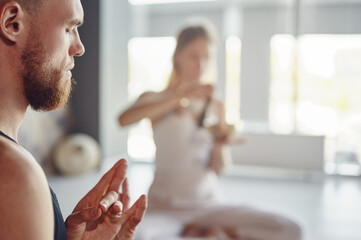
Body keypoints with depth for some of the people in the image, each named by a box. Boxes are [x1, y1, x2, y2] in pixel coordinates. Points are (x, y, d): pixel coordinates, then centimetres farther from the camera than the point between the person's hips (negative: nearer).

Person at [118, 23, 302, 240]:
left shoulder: (216, 106, 10)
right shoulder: (156, 99, 2)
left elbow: (218, 169, 7)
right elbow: (124, 119, -22)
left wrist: (220, 147, -16)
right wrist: (180, 96, -24)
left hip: (209, 204, 3)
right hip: (165, 206, -2)